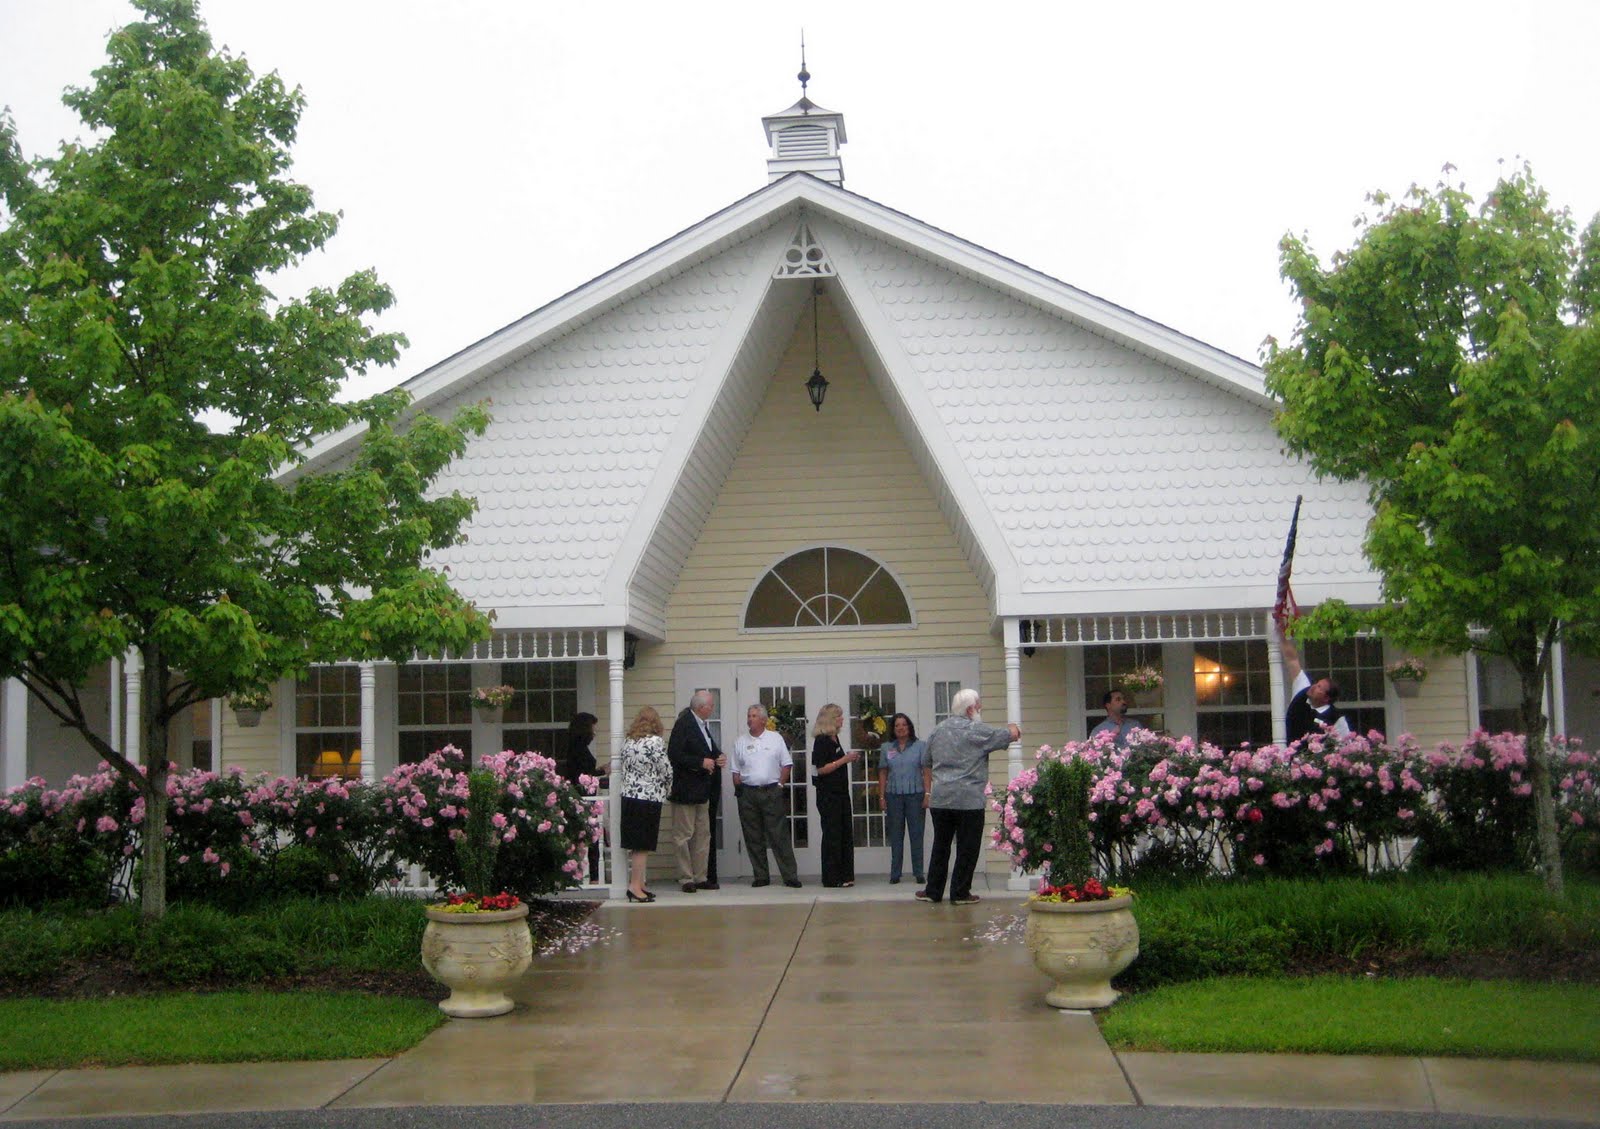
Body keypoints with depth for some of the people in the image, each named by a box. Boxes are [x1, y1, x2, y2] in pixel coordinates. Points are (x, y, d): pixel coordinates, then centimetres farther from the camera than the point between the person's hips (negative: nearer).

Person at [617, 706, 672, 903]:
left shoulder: (628, 742, 7)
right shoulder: (655, 742, -12)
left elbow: (621, 768, 13)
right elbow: (666, 771, -8)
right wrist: (665, 787, 11)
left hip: (628, 796, 7)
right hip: (649, 798, -7)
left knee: (636, 845, 12)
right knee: (642, 845, -4)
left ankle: (638, 884, 17)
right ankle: (635, 886, -5)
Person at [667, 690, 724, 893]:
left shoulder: (703, 725, 12)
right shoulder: (683, 724, -14)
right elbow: (674, 755, -21)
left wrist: (718, 757, 3)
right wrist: (701, 762, -21)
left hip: (702, 790, 9)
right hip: (686, 790, -9)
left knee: (703, 835, 11)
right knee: (684, 836, -2)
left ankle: (700, 877, 17)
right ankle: (687, 879, 3)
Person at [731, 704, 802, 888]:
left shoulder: (775, 739, 5)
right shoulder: (740, 742, 9)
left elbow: (787, 764, 7)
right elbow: (736, 770, 11)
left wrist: (780, 785, -2)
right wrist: (738, 788, 0)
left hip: (772, 792, -2)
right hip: (748, 794, 2)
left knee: (779, 835, -5)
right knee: (753, 838, 4)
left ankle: (790, 875, -4)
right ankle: (760, 876, 10)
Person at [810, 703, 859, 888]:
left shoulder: (834, 739, 14)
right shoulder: (821, 741, -13)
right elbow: (821, 769, -19)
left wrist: (850, 758, 10)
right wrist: (844, 759, -18)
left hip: (841, 793, 9)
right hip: (828, 794, -9)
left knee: (846, 834, 10)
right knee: (832, 835, -4)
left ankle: (845, 875, 17)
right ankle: (832, 878, 2)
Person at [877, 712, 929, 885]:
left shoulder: (920, 746, 4)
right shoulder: (887, 749, 11)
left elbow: (927, 772, 0)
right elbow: (883, 774, 11)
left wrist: (927, 794, -8)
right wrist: (881, 797, 5)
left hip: (915, 795, -2)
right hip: (893, 796, 2)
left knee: (917, 835, 1)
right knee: (895, 836, 5)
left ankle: (919, 872, 6)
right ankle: (895, 873, 9)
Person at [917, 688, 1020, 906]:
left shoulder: (938, 731, 11)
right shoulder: (976, 731, -7)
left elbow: (928, 760, 21)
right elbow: (1012, 735, -2)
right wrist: (1013, 727, 20)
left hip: (940, 799, 6)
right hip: (968, 800, -6)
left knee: (940, 846, 13)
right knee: (967, 848, 3)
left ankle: (933, 890, 16)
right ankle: (960, 893, 5)